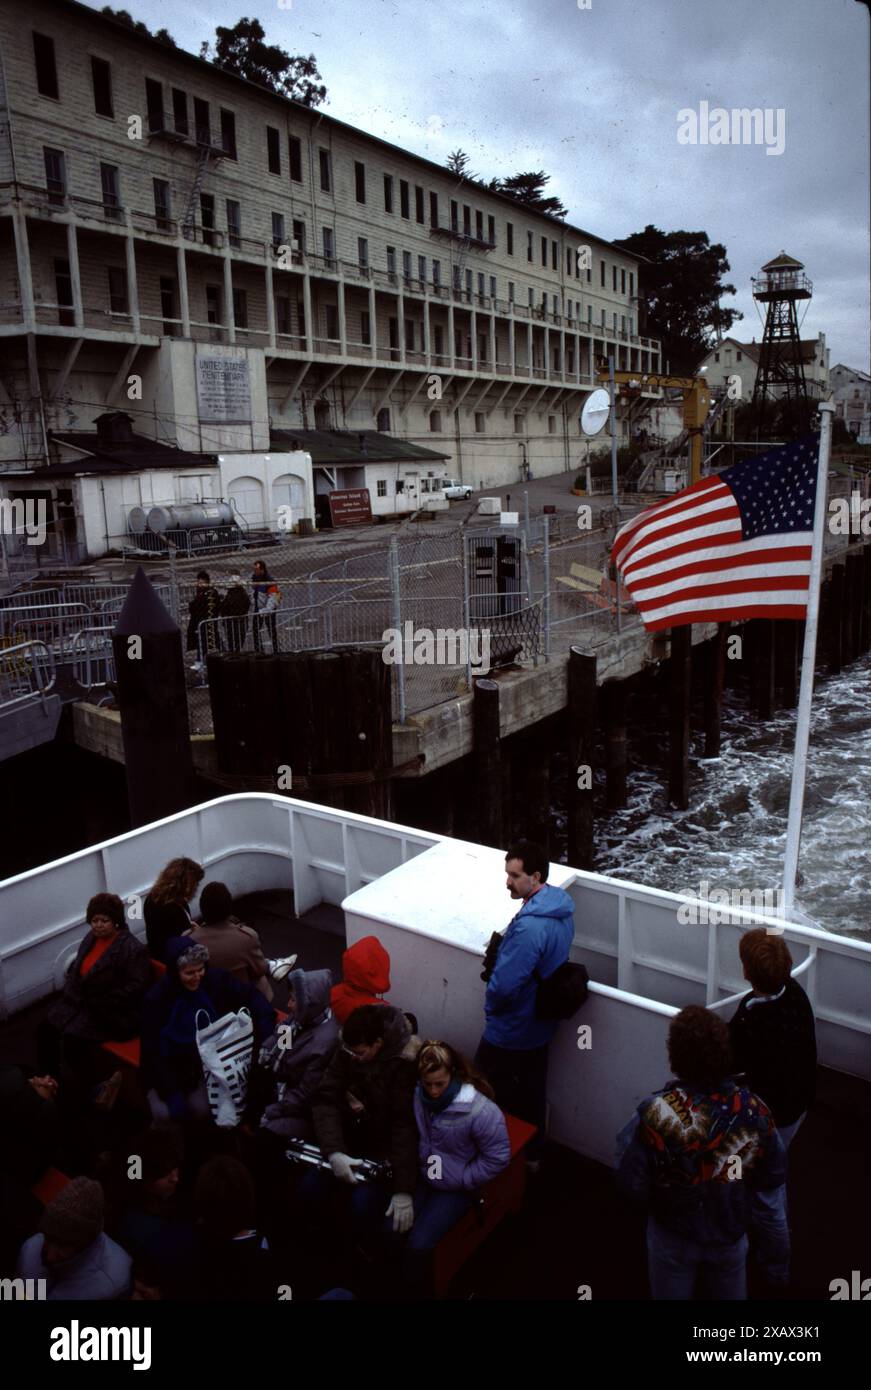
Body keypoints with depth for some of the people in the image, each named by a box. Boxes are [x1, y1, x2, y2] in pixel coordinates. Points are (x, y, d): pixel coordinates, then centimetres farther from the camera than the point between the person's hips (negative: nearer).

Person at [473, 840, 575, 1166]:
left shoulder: (529, 926, -35)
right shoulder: (562, 910, -4)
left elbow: (504, 984, -33)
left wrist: (490, 1005, -12)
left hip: (511, 1030, -9)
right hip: (541, 1024, 9)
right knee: (532, 1091, 24)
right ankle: (532, 1155, 41)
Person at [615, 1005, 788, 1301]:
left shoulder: (655, 1112, -32)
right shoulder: (754, 1109, -24)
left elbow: (631, 1182, -23)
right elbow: (774, 1176, -8)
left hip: (673, 1235, -2)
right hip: (730, 1232, 2)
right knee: (730, 1294, 28)